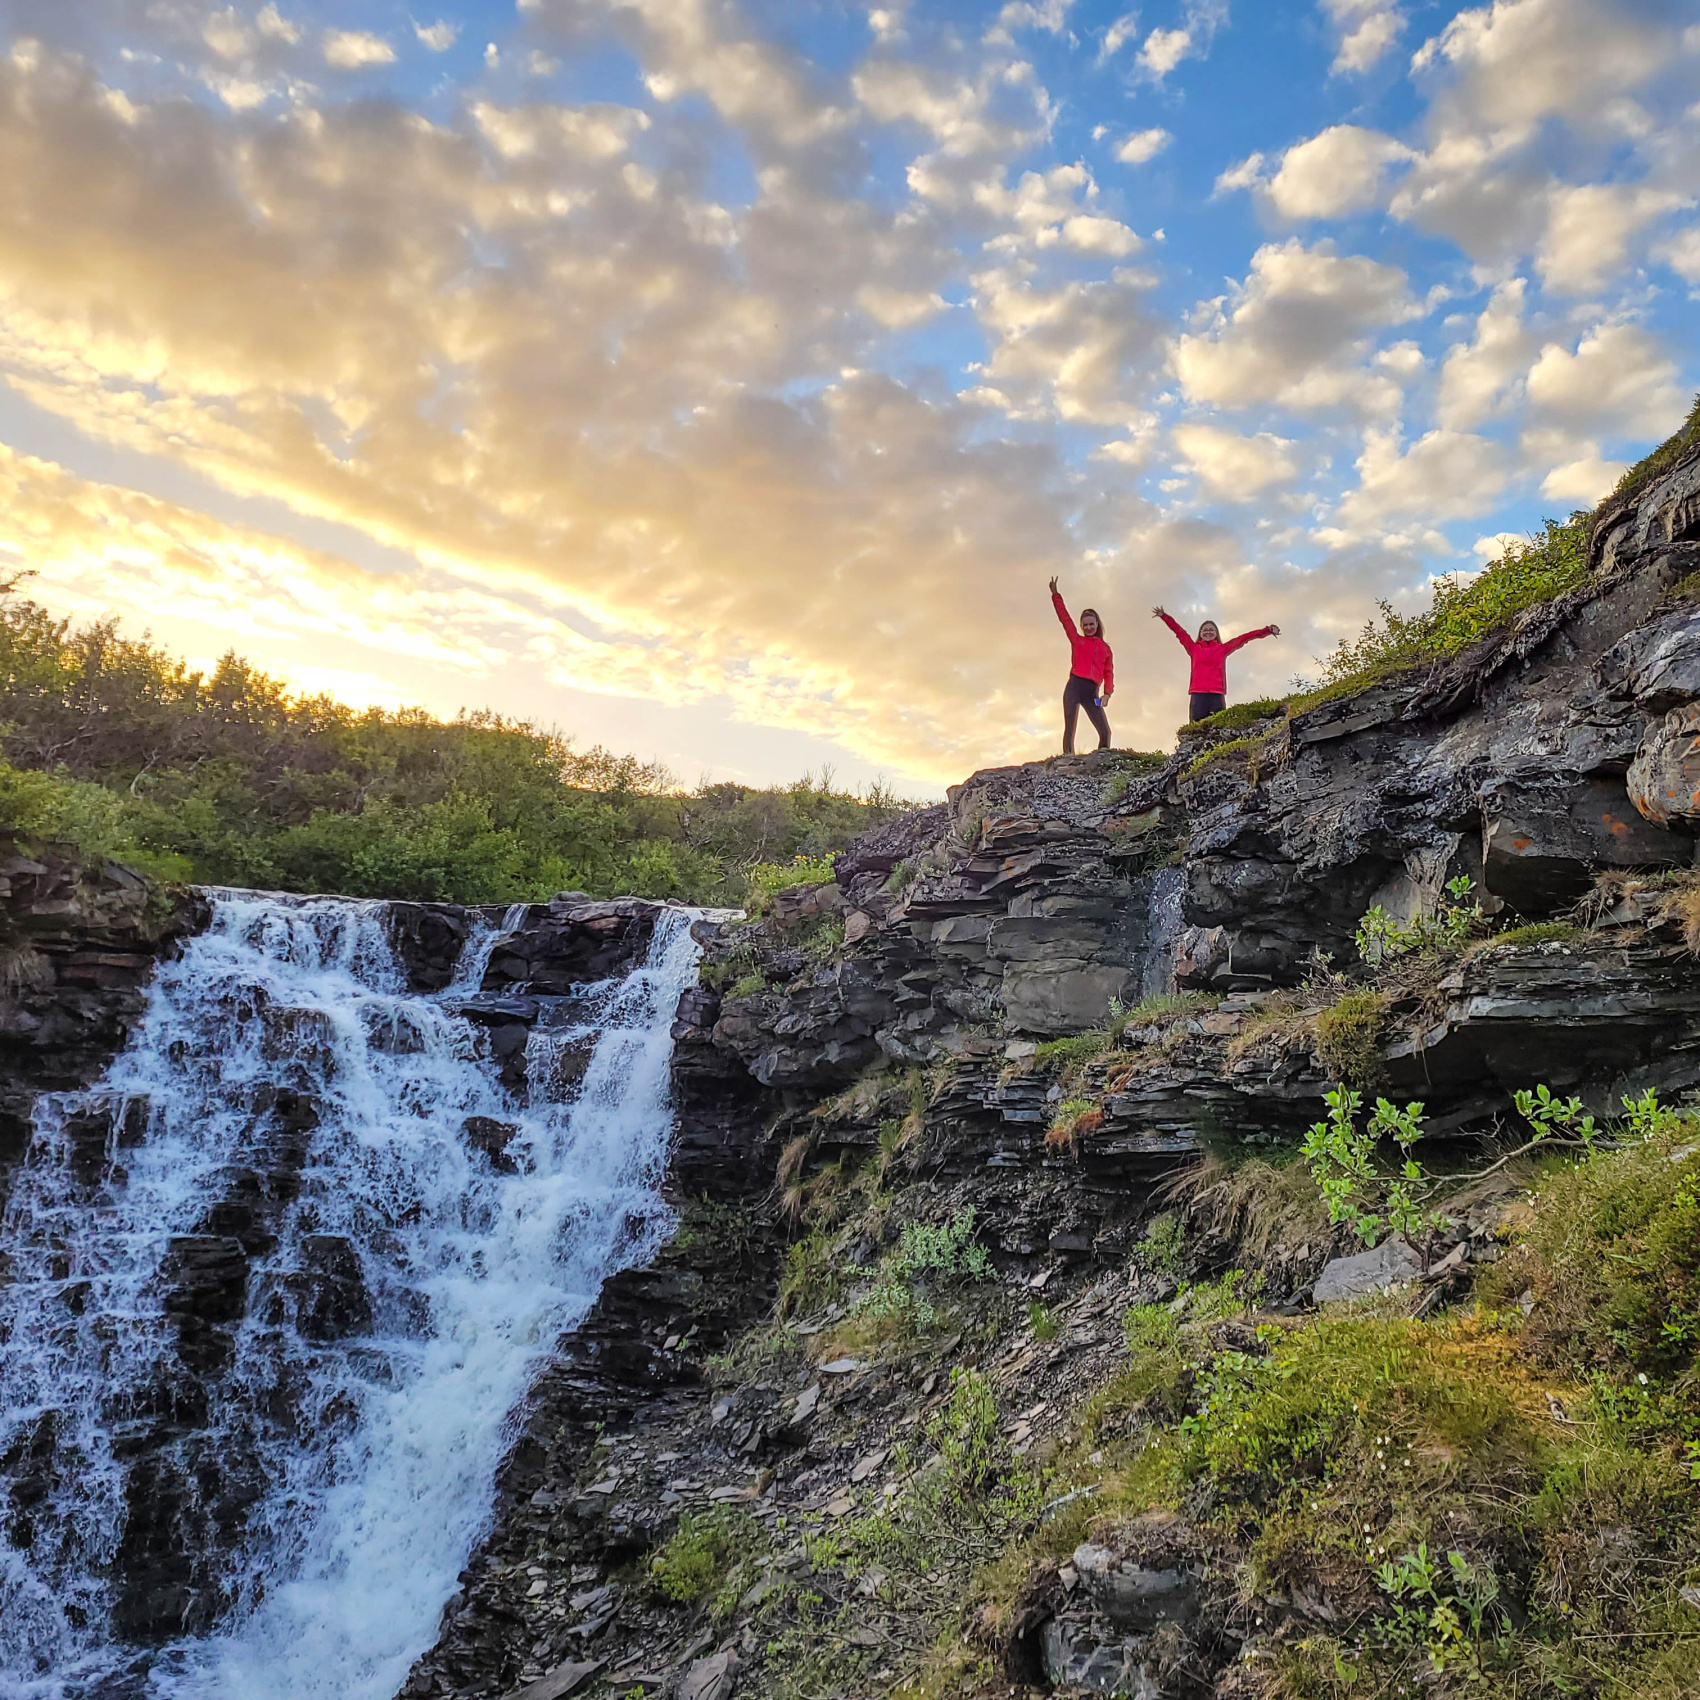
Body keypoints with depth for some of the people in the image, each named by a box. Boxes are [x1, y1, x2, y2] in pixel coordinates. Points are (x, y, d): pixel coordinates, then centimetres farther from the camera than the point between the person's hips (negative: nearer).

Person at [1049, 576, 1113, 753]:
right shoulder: (1076, 640, 14)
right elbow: (1064, 616, 11)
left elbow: (1109, 672, 12)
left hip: (1092, 692, 2)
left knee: (1105, 732, -8)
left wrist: (1107, 693, -4)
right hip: (1074, 687, -2)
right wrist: (1055, 594, 7)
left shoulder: (1105, 648, 19)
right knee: (1070, 729, -8)